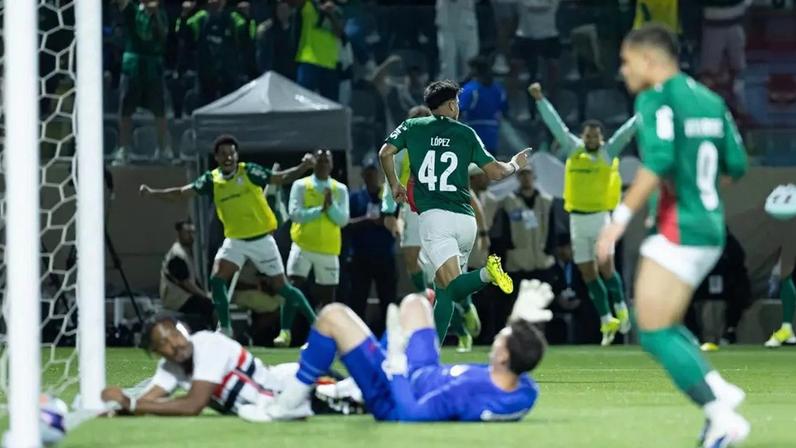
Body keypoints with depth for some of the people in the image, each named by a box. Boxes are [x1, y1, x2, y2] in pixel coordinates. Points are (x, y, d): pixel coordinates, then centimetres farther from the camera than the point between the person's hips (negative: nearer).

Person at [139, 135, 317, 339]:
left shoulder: (249, 172, -12)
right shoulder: (211, 180, -4)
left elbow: (281, 178, -13)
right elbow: (181, 193, -4)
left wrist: (303, 167, -30)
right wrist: (151, 192, -15)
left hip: (261, 238, -3)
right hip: (235, 240, 3)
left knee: (280, 286, -1)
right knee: (217, 278, -13)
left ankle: (314, 322, 13)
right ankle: (225, 329, 1)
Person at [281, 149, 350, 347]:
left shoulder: (340, 189, 5)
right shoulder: (300, 185, 0)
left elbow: (343, 220, -3)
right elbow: (294, 213, -11)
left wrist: (331, 205, -20)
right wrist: (320, 209, -18)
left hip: (329, 249, 2)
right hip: (303, 245, -2)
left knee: (327, 296, 6)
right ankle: (285, 333, -17)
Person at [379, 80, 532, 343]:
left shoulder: (412, 127, 10)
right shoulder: (466, 133, 12)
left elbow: (385, 153, 0)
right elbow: (495, 172, 10)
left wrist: (394, 185, 17)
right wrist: (515, 165, 32)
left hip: (434, 216, -3)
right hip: (466, 219, 3)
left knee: (453, 288, -13)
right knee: (442, 290, 13)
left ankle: (486, 274, -41)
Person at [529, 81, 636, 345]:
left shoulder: (609, 152, 0)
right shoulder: (573, 150, 5)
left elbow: (627, 130, -7)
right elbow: (555, 123, 4)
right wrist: (540, 100, 0)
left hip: (600, 217, -3)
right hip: (577, 218, 3)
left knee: (606, 267, -14)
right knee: (587, 272, 5)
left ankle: (620, 310, 5)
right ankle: (607, 321, 14)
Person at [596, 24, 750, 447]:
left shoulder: (656, 99, -10)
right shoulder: (710, 100, 13)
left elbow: (658, 160, -24)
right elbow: (736, 165, 13)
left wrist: (621, 216, -22)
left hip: (676, 232, -9)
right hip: (710, 229, 9)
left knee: (655, 333, -6)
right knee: (665, 326, 19)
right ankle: (718, 390, 3)